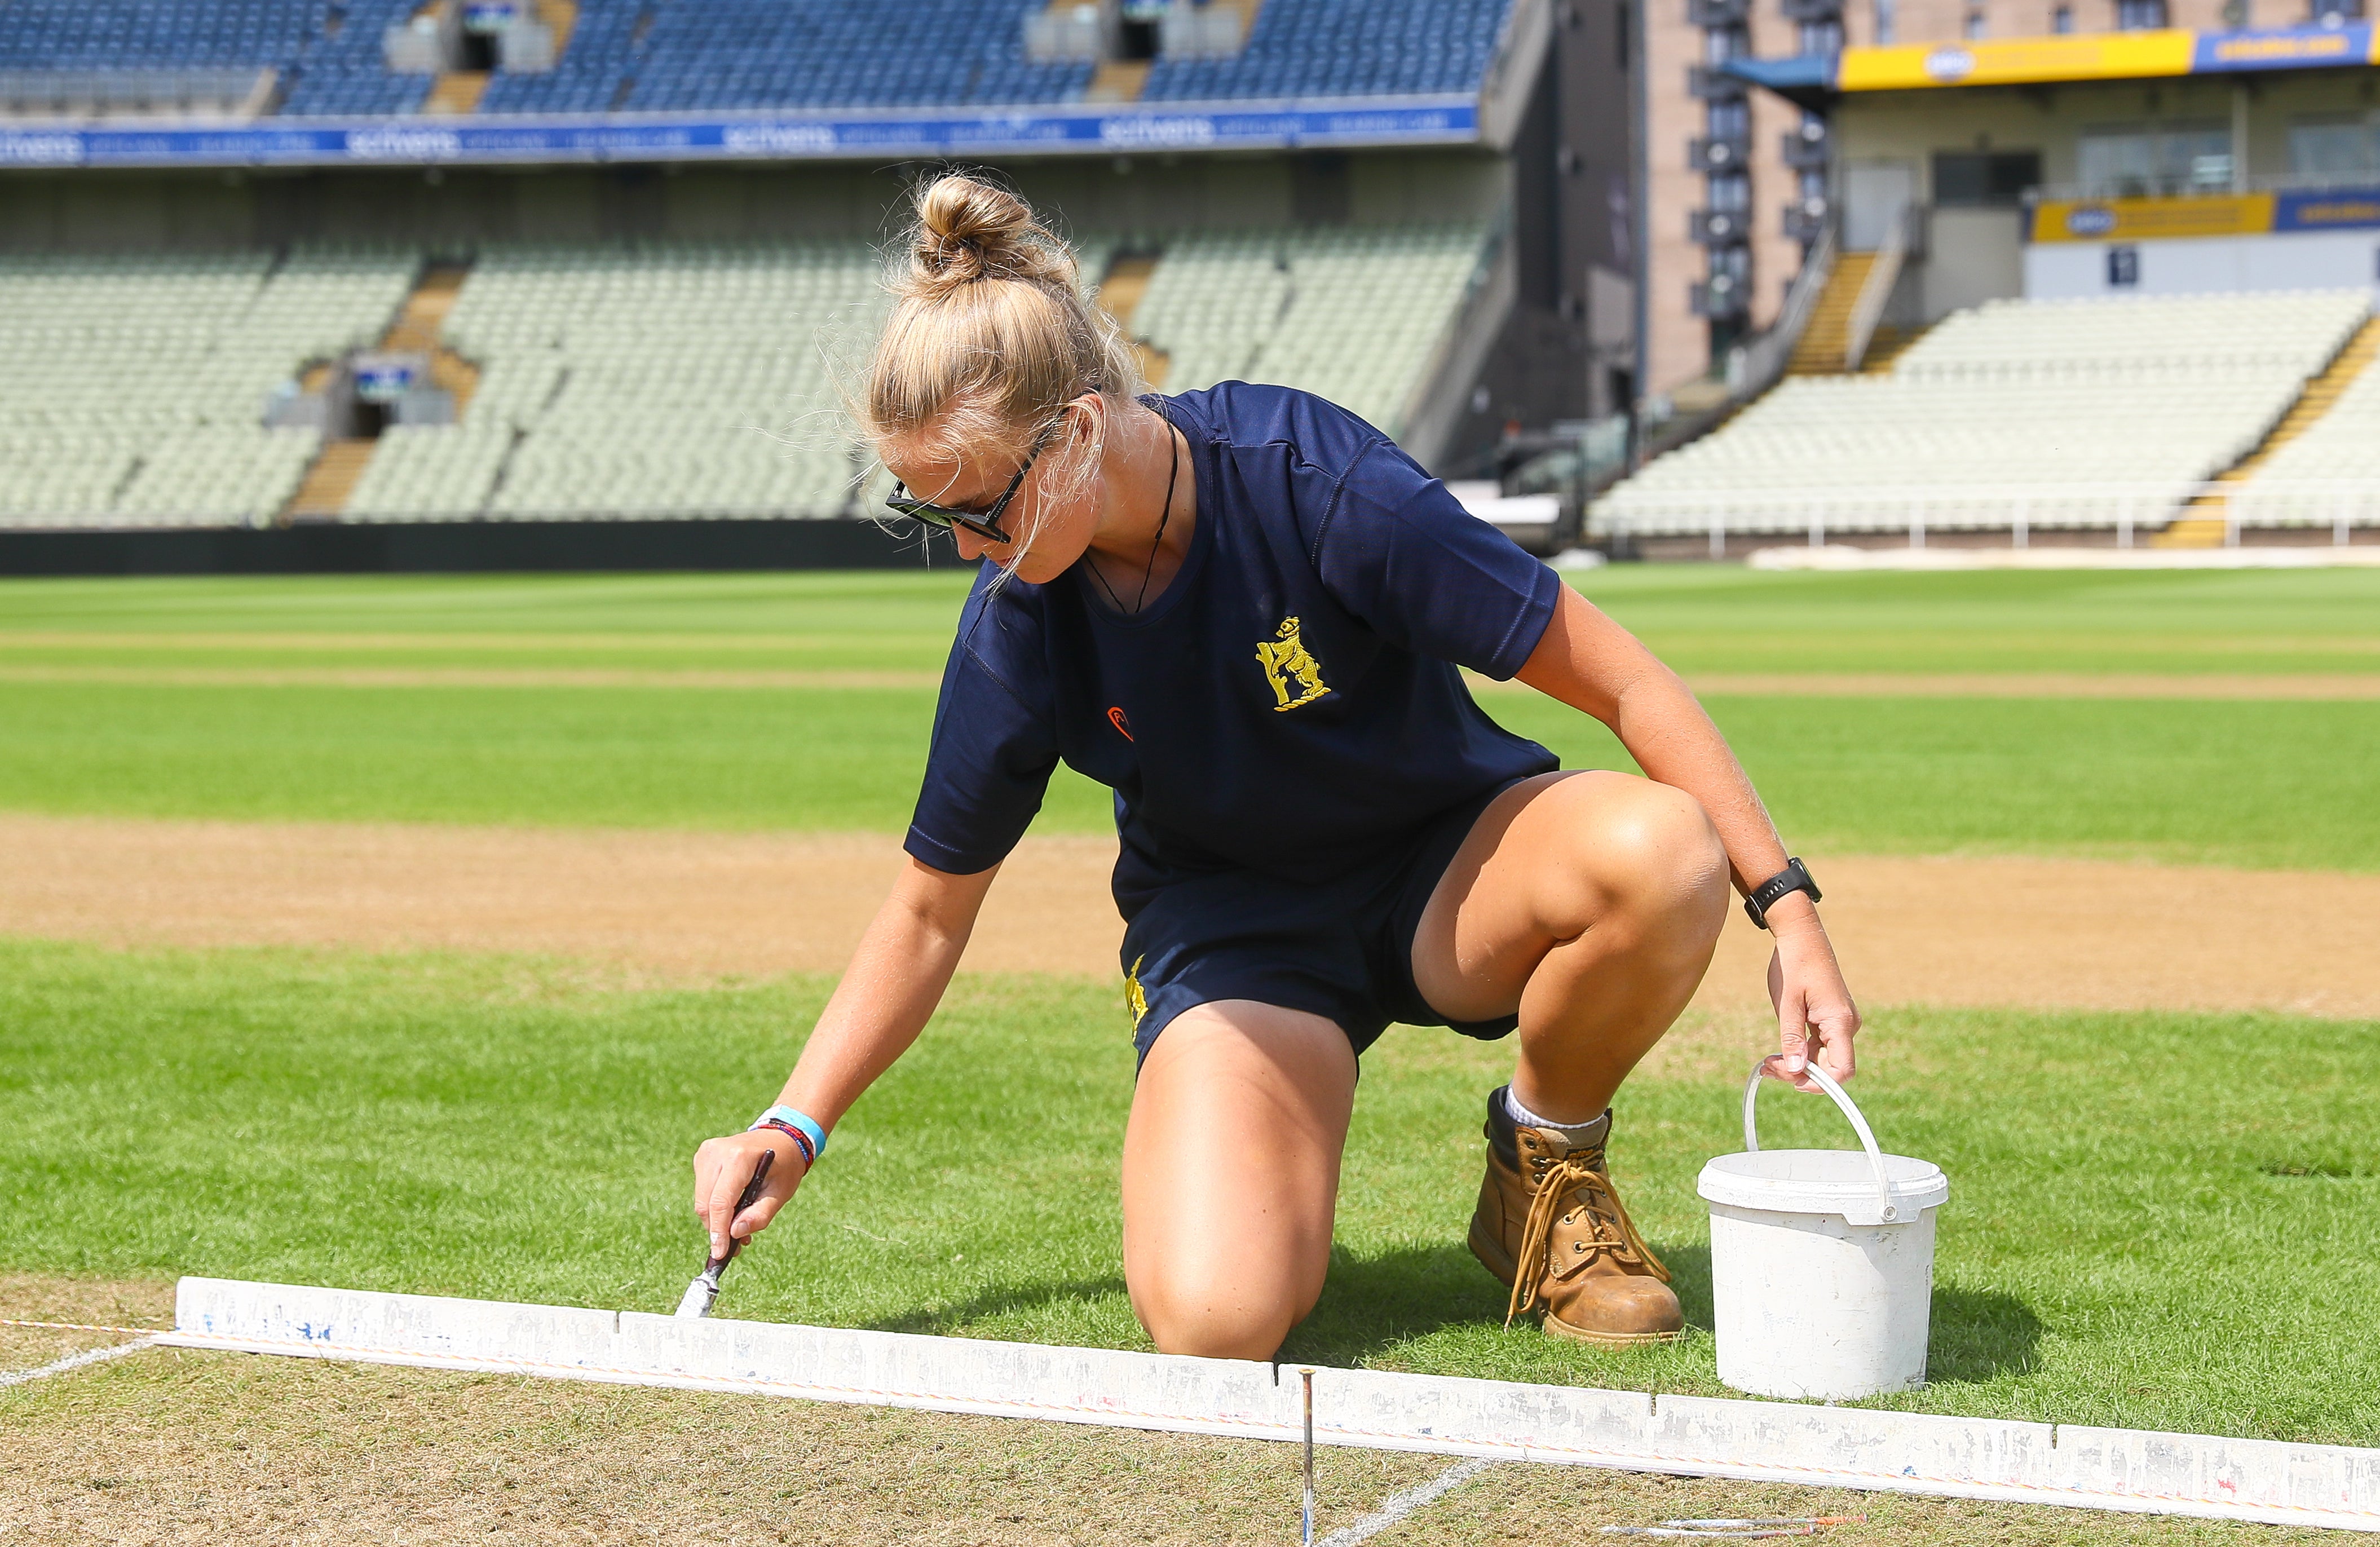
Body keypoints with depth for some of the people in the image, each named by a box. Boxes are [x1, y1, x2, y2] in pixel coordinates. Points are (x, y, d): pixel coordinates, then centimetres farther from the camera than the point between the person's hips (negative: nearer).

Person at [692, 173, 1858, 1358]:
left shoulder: (1312, 480, -26)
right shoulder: (1015, 630, -16)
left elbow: (1619, 680, -21)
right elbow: (932, 908, 0)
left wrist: (1788, 904, -25)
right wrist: (793, 1128, -10)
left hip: (1448, 861, 0)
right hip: (1230, 933, 1)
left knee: (1660, 852, -37)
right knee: (1214, 1320, -28)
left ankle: (1546, 1157, -6)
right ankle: (1272, 1161, 11)